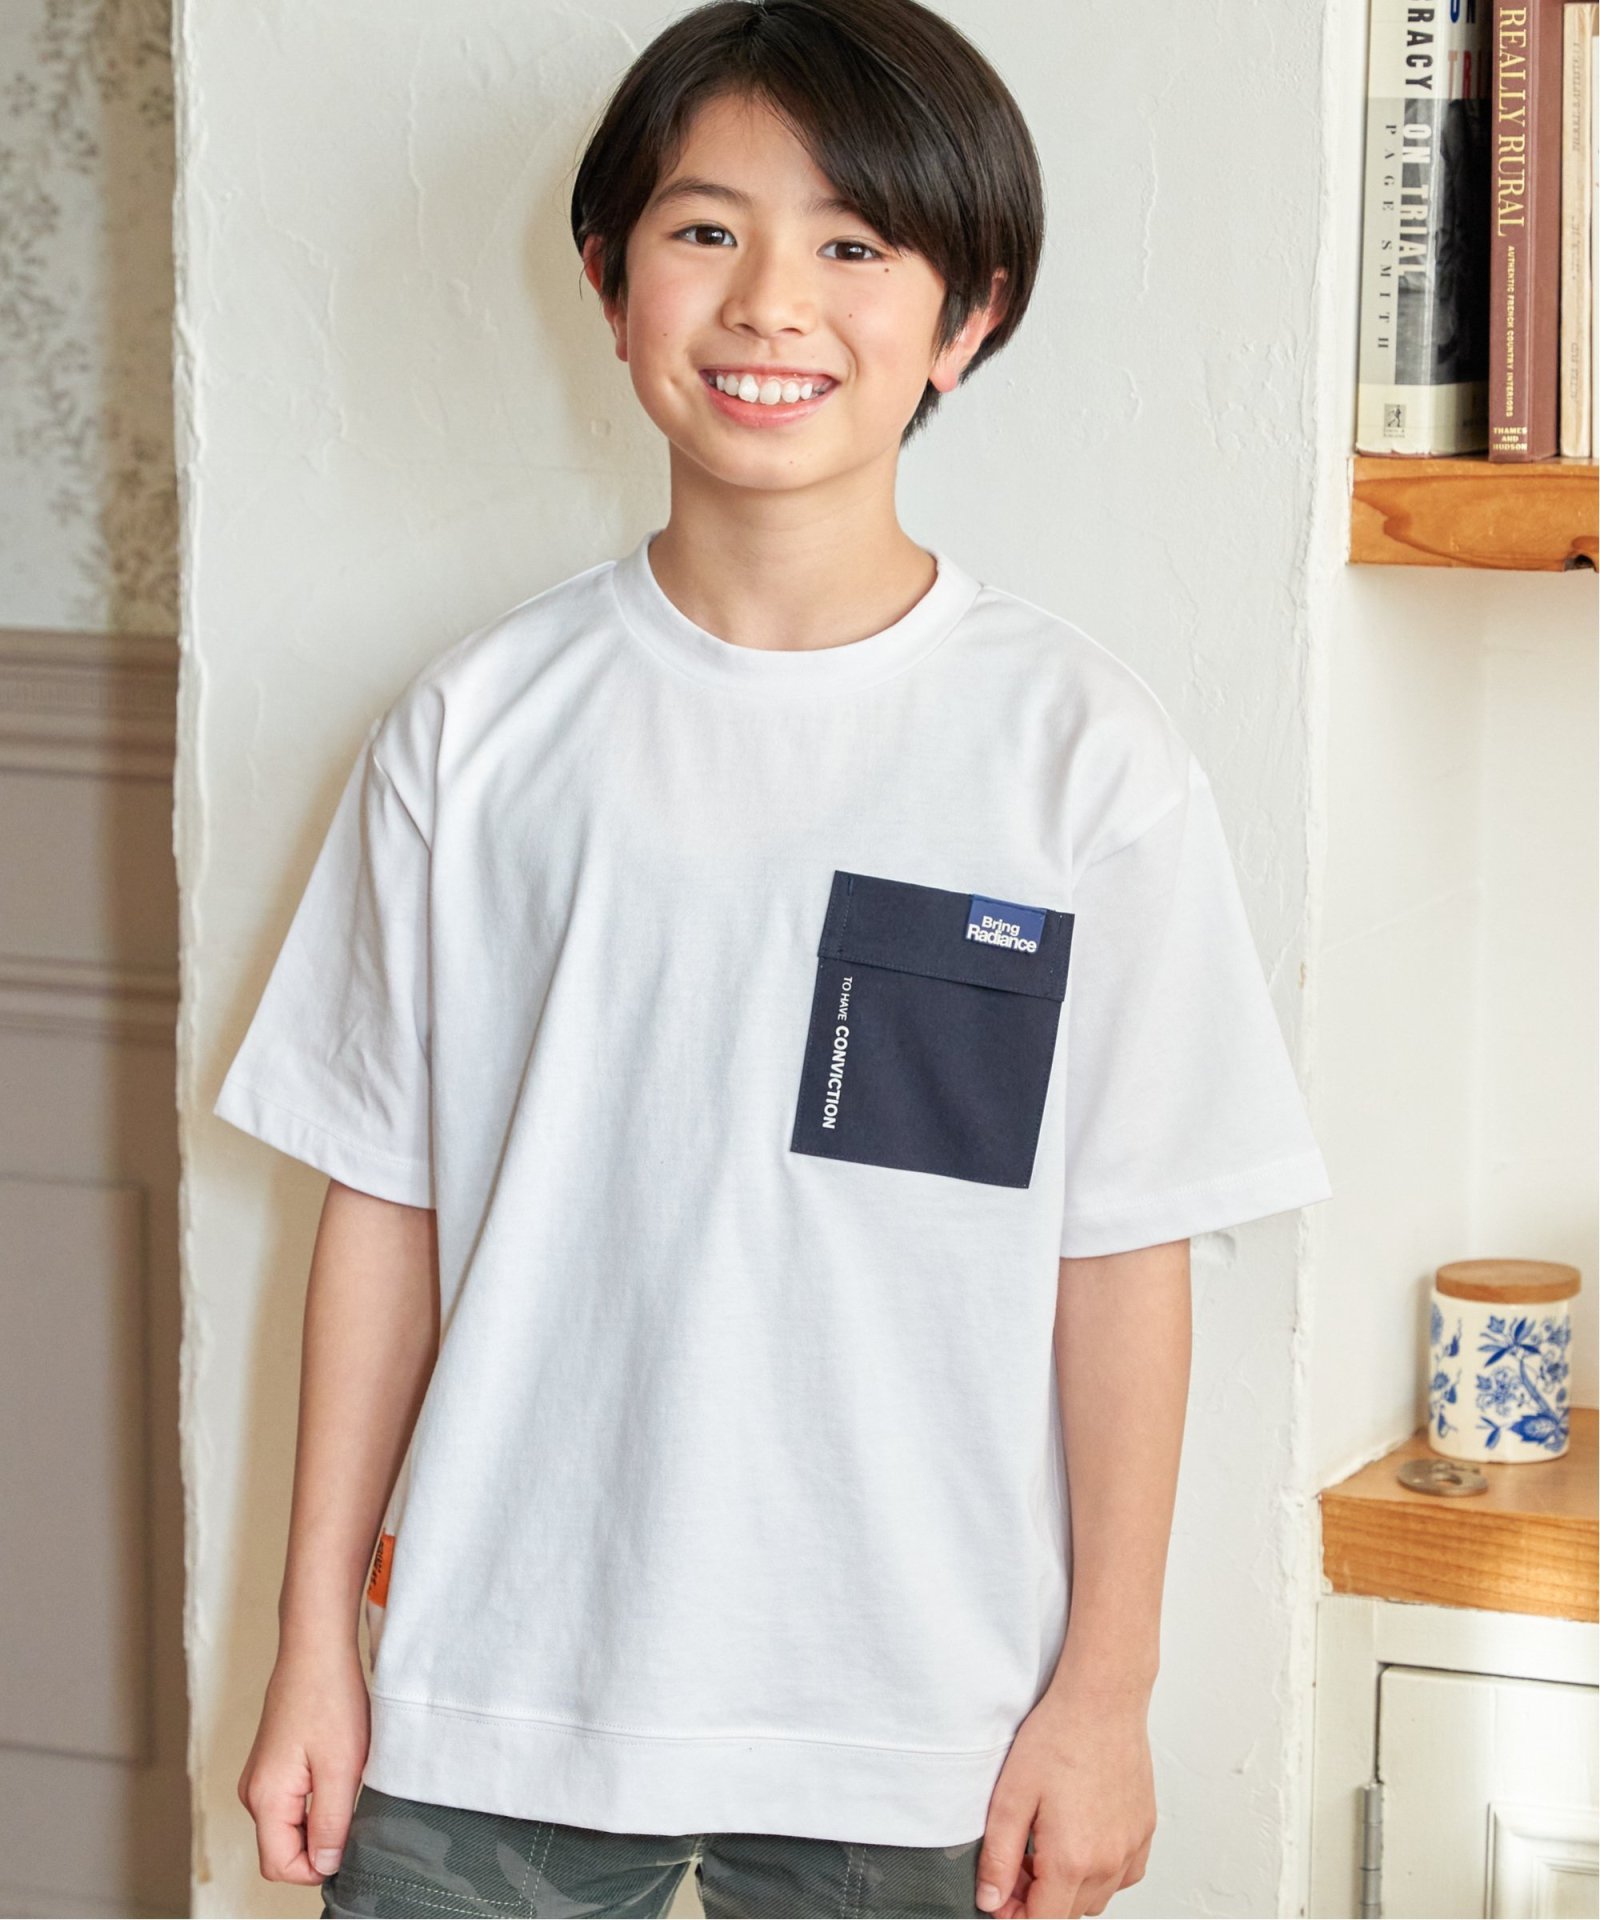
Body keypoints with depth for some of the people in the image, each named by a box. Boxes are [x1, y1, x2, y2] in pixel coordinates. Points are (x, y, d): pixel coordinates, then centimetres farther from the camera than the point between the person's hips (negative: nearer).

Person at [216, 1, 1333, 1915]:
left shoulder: (1079, 753, -5)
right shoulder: (478, 725, 0)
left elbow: (1123, 1253, -2)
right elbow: (385, 1202, 4)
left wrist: (1104, 1688, -2)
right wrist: (316, 1641, 4)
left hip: (908, 1741, -1)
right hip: (487, 1706, 2)